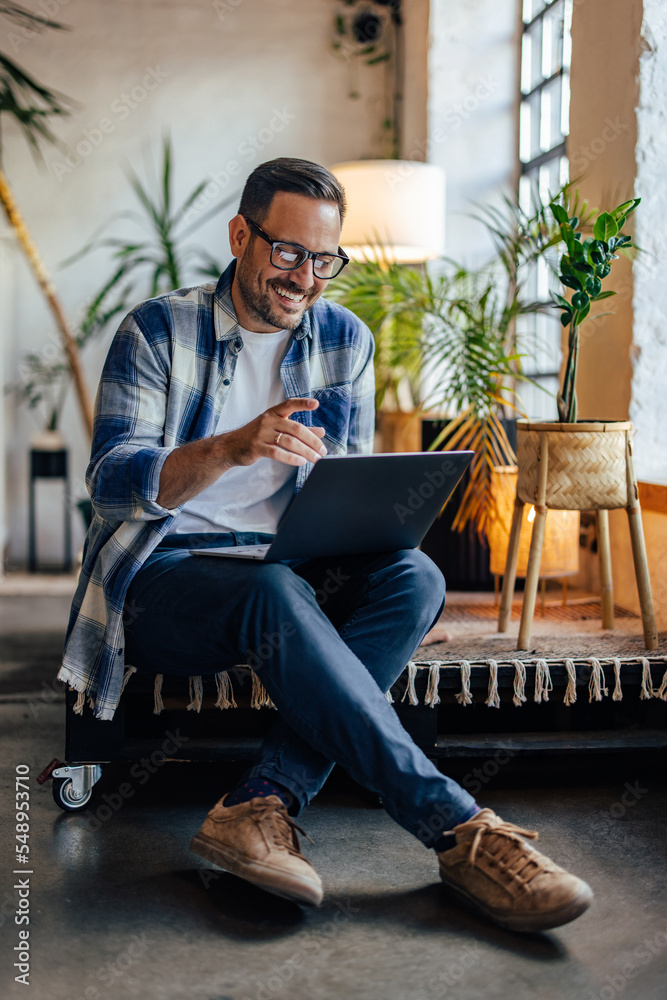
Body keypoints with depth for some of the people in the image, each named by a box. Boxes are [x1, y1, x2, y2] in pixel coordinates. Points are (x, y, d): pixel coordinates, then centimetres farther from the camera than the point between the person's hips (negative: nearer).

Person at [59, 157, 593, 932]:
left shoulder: (346, 341, 11)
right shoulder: (158, 331, -1)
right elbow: (112, 481, -12)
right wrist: (232, 448, -30)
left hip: (294, 572, 4)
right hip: (164, 575, -4)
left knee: (413, 575, -26)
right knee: (274, 591, -38)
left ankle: (261, 807, -37)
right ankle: (459, 831, -37)